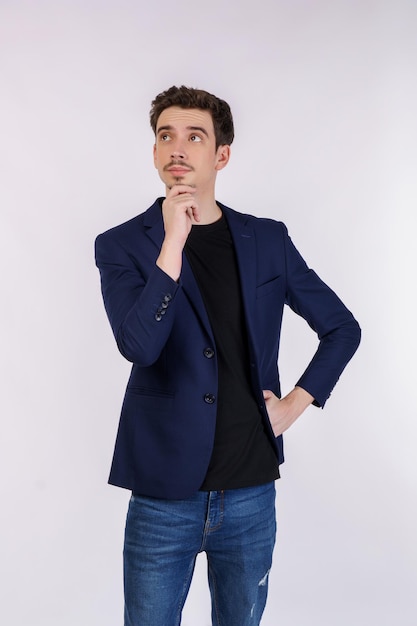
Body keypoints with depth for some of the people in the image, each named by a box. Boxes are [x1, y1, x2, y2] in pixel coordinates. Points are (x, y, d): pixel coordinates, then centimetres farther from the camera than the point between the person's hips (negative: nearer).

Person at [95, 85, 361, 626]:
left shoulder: (267, 240, 4)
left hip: (251, 492, 3)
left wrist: (296, 403, 4)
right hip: (164, 495, -2)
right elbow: (138, 345, -20)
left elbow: (342, 327, 13)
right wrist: (173, 242, -21)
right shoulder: (122, 245, -3)